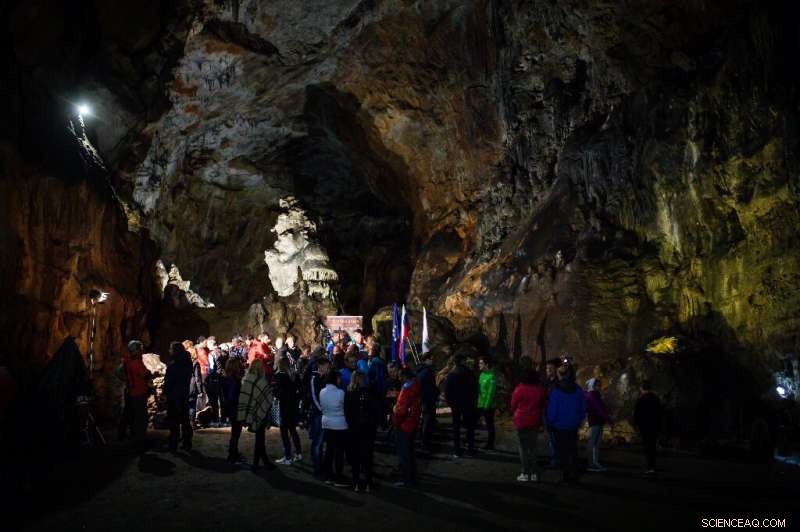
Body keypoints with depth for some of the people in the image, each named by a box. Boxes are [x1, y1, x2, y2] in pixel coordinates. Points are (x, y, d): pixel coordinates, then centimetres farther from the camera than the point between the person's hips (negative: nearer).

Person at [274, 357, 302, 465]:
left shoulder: (279, 376, -13)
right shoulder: (294, 376, 3)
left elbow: (278, 392, -16)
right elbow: (299, 391, 6)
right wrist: (296, 401, 13)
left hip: (285, 407, -6)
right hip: (294, 406, 6)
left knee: (284, 432, 2)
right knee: (293, 430, 19)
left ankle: (288, 458, 3)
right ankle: (298, 454, 24)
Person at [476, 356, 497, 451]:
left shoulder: (491, 377, -16)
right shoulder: (482, 374, 9)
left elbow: (491, 393, -19)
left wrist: (486, 406, -20)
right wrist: (476, 402, 9)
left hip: (488, 406, -8)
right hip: (479, 405, 8)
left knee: (489, 425, 5)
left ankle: (490, 444, 16)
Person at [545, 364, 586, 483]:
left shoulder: (555, 391, -18)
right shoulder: (578, 390, -5)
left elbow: (552, 410, -13)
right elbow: (583, 408, 4)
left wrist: (550, 423, 2)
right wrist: (578, 421, 15)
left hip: (560, 426, -4)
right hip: (573, 426, 4)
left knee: (562, 451, 7)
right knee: (573, 450, 16)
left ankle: (567, 475, 10)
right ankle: (573, 474, 19)